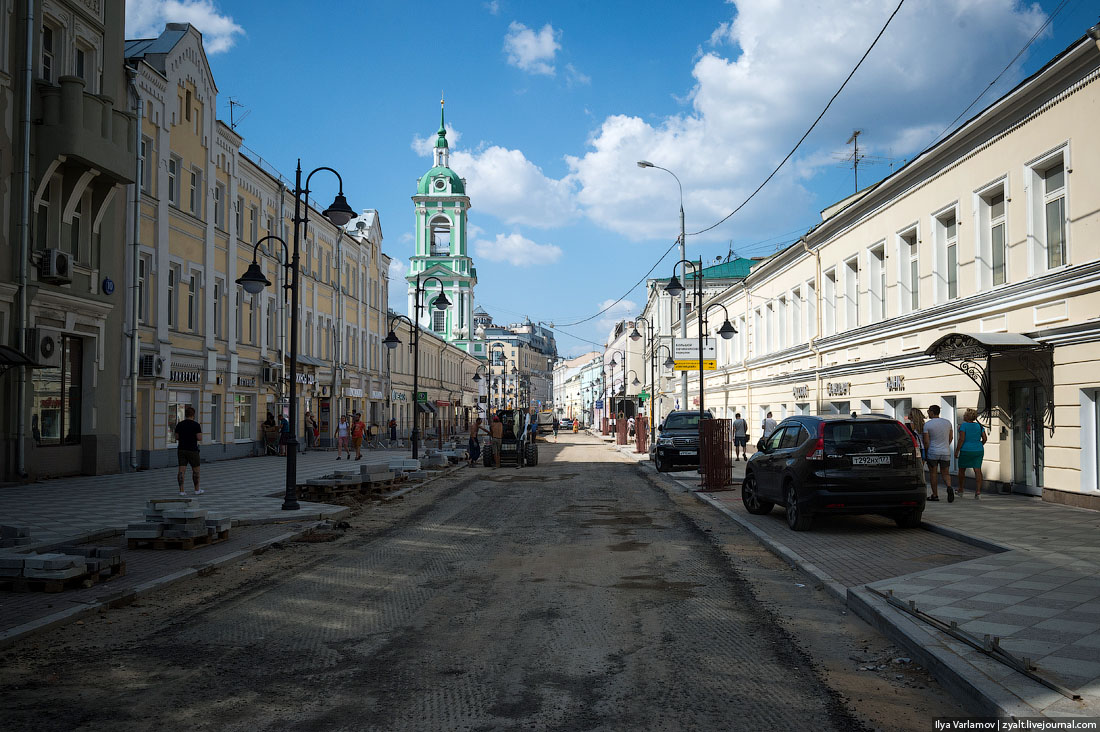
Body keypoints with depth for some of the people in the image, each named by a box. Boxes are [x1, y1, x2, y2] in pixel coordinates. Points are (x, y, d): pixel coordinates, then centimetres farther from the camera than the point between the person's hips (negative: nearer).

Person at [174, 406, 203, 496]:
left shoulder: (179, 424, 3)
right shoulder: (196, 425, -9)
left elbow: (177, 437, 9)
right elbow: (199, 438, -13)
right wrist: (200, 432, 7)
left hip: (181, 450, 4)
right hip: (192, 450, -4)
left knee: (181, 471, 1)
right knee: (195, 470, 9)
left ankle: (181, 491, -3)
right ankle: (197, 490, 17)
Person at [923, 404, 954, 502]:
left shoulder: (927, 424, -9)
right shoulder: (947, 423, 4)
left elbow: (926, 442, -10)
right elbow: (950, 438, 13)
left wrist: (926, 453, 3)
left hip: (932, 453, -3)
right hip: (946, 453, 3)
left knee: (933, 473, 7)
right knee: (946, 473, 11)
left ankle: (935, 495, 8)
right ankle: (949, 487, -17)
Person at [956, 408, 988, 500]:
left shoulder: (963, 425, -9)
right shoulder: (979, 426, 5)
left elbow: (961, 439, -15)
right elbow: (985, 438, 2)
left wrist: (957, 451, -10)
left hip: (966, 451, -4)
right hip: (978, 451, 4)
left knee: (962, 469, 15)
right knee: (977, 470, 0)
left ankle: (960, 490, 27)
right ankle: (978, 492, -10)